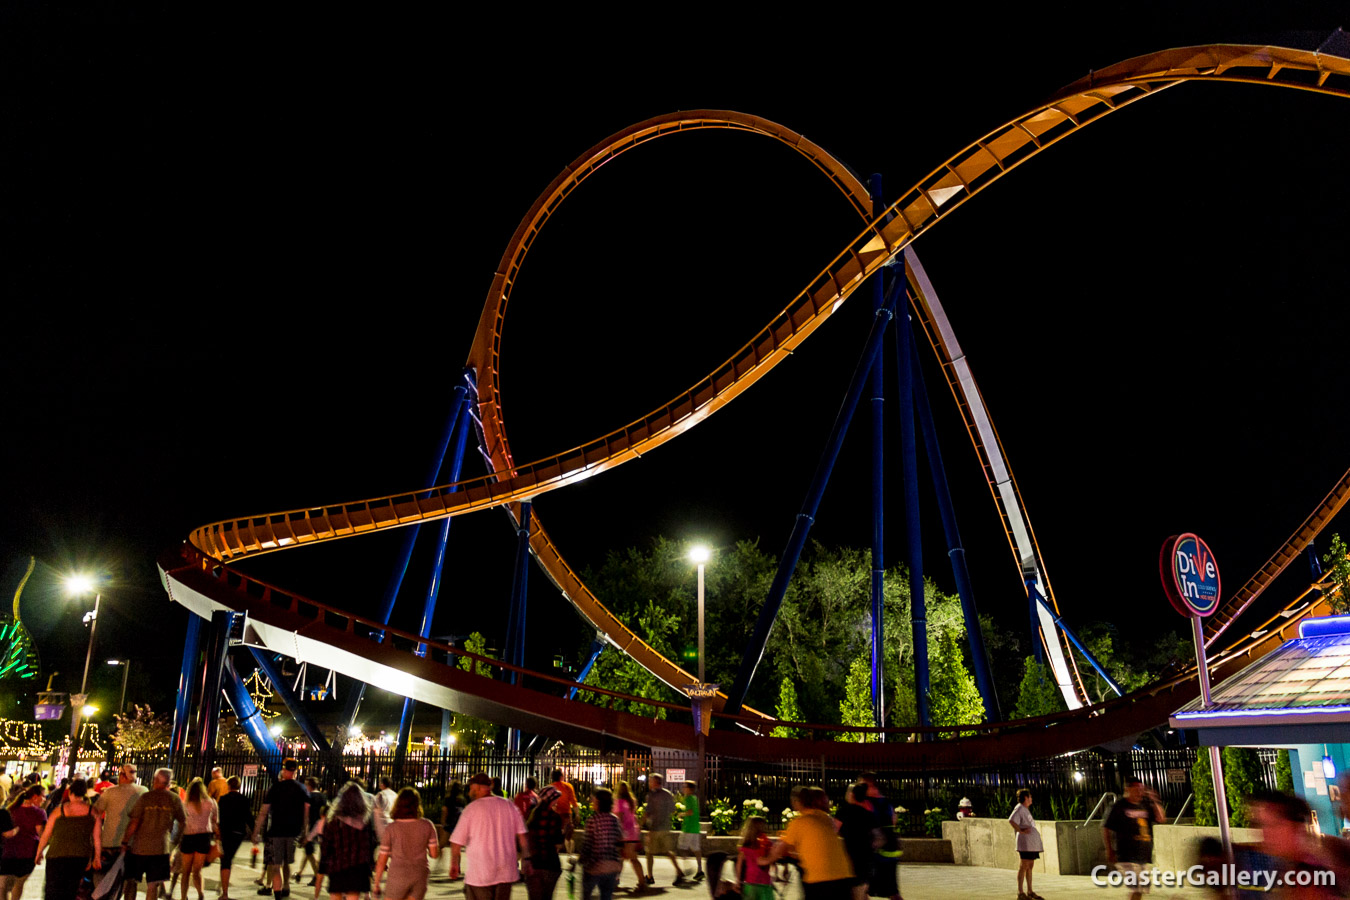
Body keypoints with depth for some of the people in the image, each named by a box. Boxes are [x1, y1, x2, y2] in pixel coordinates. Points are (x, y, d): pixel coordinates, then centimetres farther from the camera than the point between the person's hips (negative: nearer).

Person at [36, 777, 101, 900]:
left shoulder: (59, 810, -1)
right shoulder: (92, 810, 1)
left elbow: (46, 835, 5)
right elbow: (97, 836, 3)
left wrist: (39, 853, 20)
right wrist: (97, 857, 13)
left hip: (57, 854, -2)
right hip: (81, 856, 2)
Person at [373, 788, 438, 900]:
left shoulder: (390, 828, -6)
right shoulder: (427, 825, -3)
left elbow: (382, 861, -2)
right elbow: (434, 854, 0)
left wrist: (376, 883, 9)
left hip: (398, 875, -2)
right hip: (420, 875, 2)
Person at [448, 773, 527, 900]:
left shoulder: (472, 808, -6)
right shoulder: (509, 805, 5)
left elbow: (456, 841, -2)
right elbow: (522, 835, 5)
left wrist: (454, 864, 13)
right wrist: (526, 860, 11)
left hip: (481, 872, -4)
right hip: (506, 871, 4)